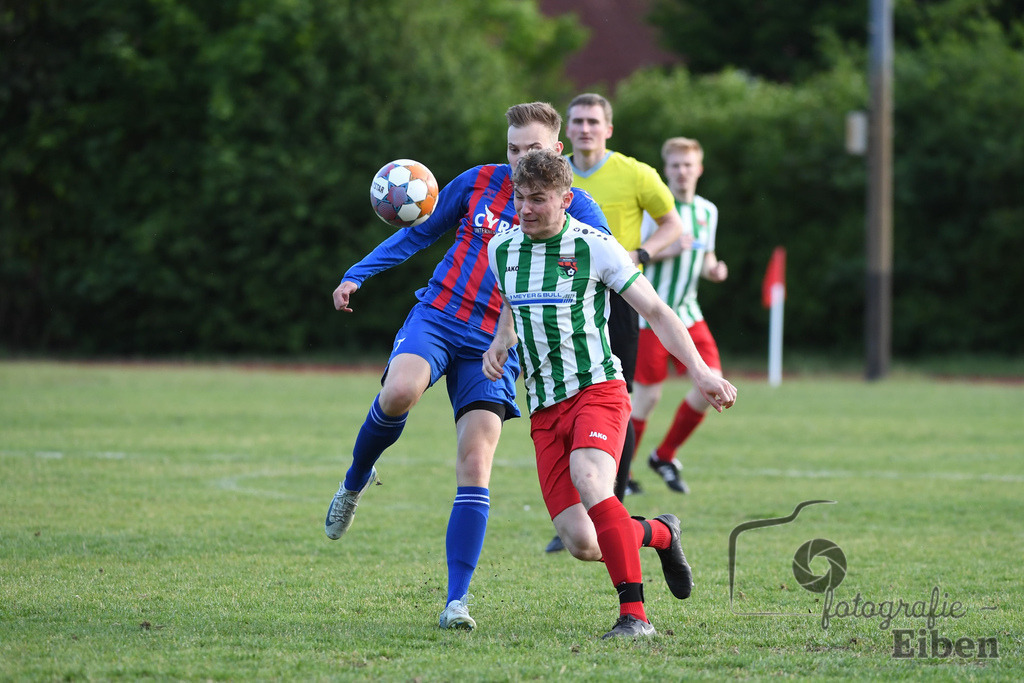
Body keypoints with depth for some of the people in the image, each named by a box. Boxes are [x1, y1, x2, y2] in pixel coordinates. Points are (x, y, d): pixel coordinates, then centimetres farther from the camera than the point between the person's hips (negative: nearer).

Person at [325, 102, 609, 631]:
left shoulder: (577, 211, 1)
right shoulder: (479, 183, 5)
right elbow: (421, 232, 16)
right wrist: (357, 275, 9)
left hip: (494, 348, 0)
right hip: (436, 319, 0)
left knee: (474, 467, -13)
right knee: (400, 392, -32)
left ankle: (456, 600, -10)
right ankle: (356, 482, -1)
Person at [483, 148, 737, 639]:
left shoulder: (594, 247, -7)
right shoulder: (502, 248, 7)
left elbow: (656, 311, -3)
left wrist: (700, 371, -13)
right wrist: (501, 343, 6)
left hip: (597, 390, -4)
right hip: (543, 409, 4)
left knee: (589, 483, -35)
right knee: (581, 544, -10)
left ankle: (634, 615, -29)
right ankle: (659, 534, 24)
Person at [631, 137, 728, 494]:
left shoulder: (708, 211, 11)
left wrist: (713, 269, 0)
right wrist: (666, 250, -24)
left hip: (688, 314, 6)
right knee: (647, 395, -6)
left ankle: (664, 456, 12)